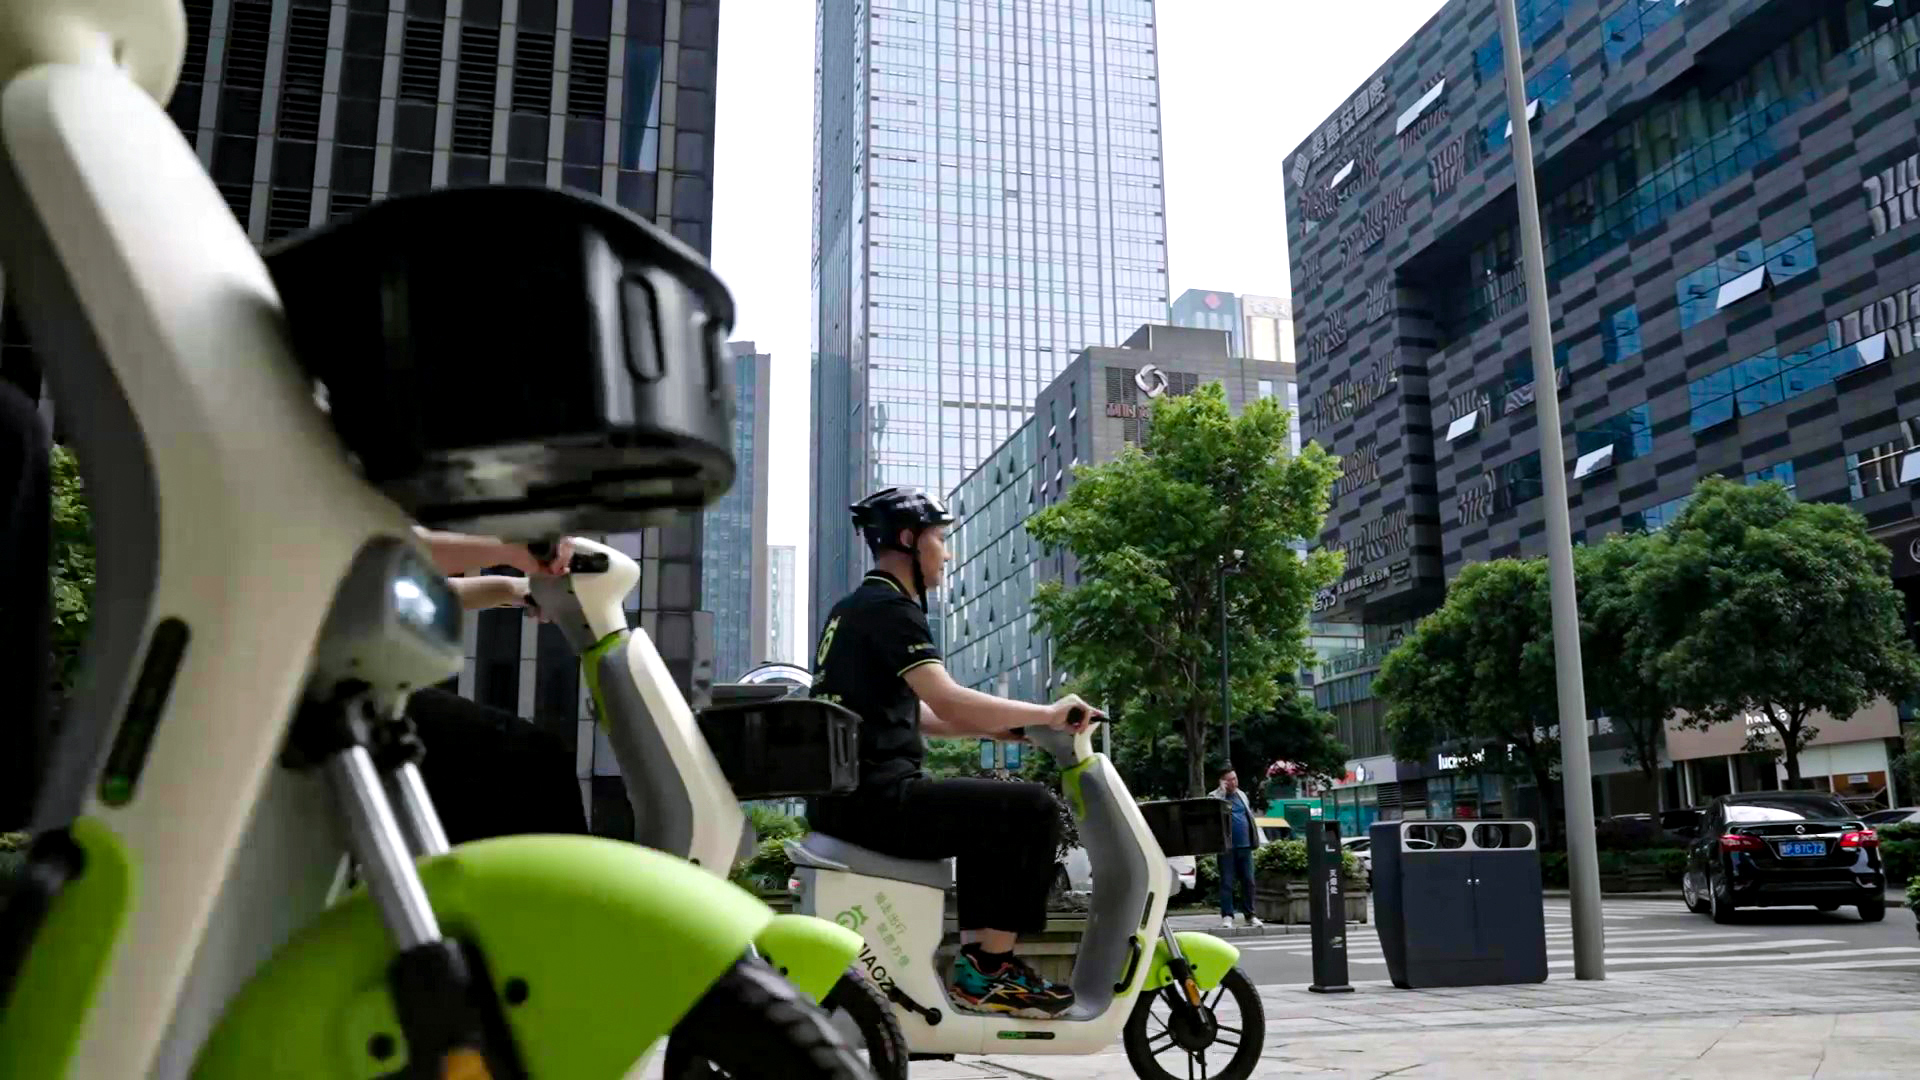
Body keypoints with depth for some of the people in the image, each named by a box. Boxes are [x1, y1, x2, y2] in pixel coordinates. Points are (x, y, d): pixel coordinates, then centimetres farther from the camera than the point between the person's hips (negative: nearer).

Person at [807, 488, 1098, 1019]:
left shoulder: (851, 608, 22)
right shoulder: (890, 608, -10)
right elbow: (948, 700, -22)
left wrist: (1005, 728, 19)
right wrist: (1047, 713, -11)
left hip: (841, 797, 11)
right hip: (876, 796, -11)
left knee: (989, 811, 26)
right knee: (1032, 809, -11)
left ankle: (974, 953, 19)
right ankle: (989, 971, -6)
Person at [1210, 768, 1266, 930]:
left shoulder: (1241, 795, 16)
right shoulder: (1216, 796, -1)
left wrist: (1257, 838, 17)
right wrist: (1222, 790, -20)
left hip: (1245, 845, 5)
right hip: (1227, 846, -5)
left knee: (1249, 881, 6)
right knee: (1227, 882, -4)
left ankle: (1250, 915, 13)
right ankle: (1227, 916, -1)